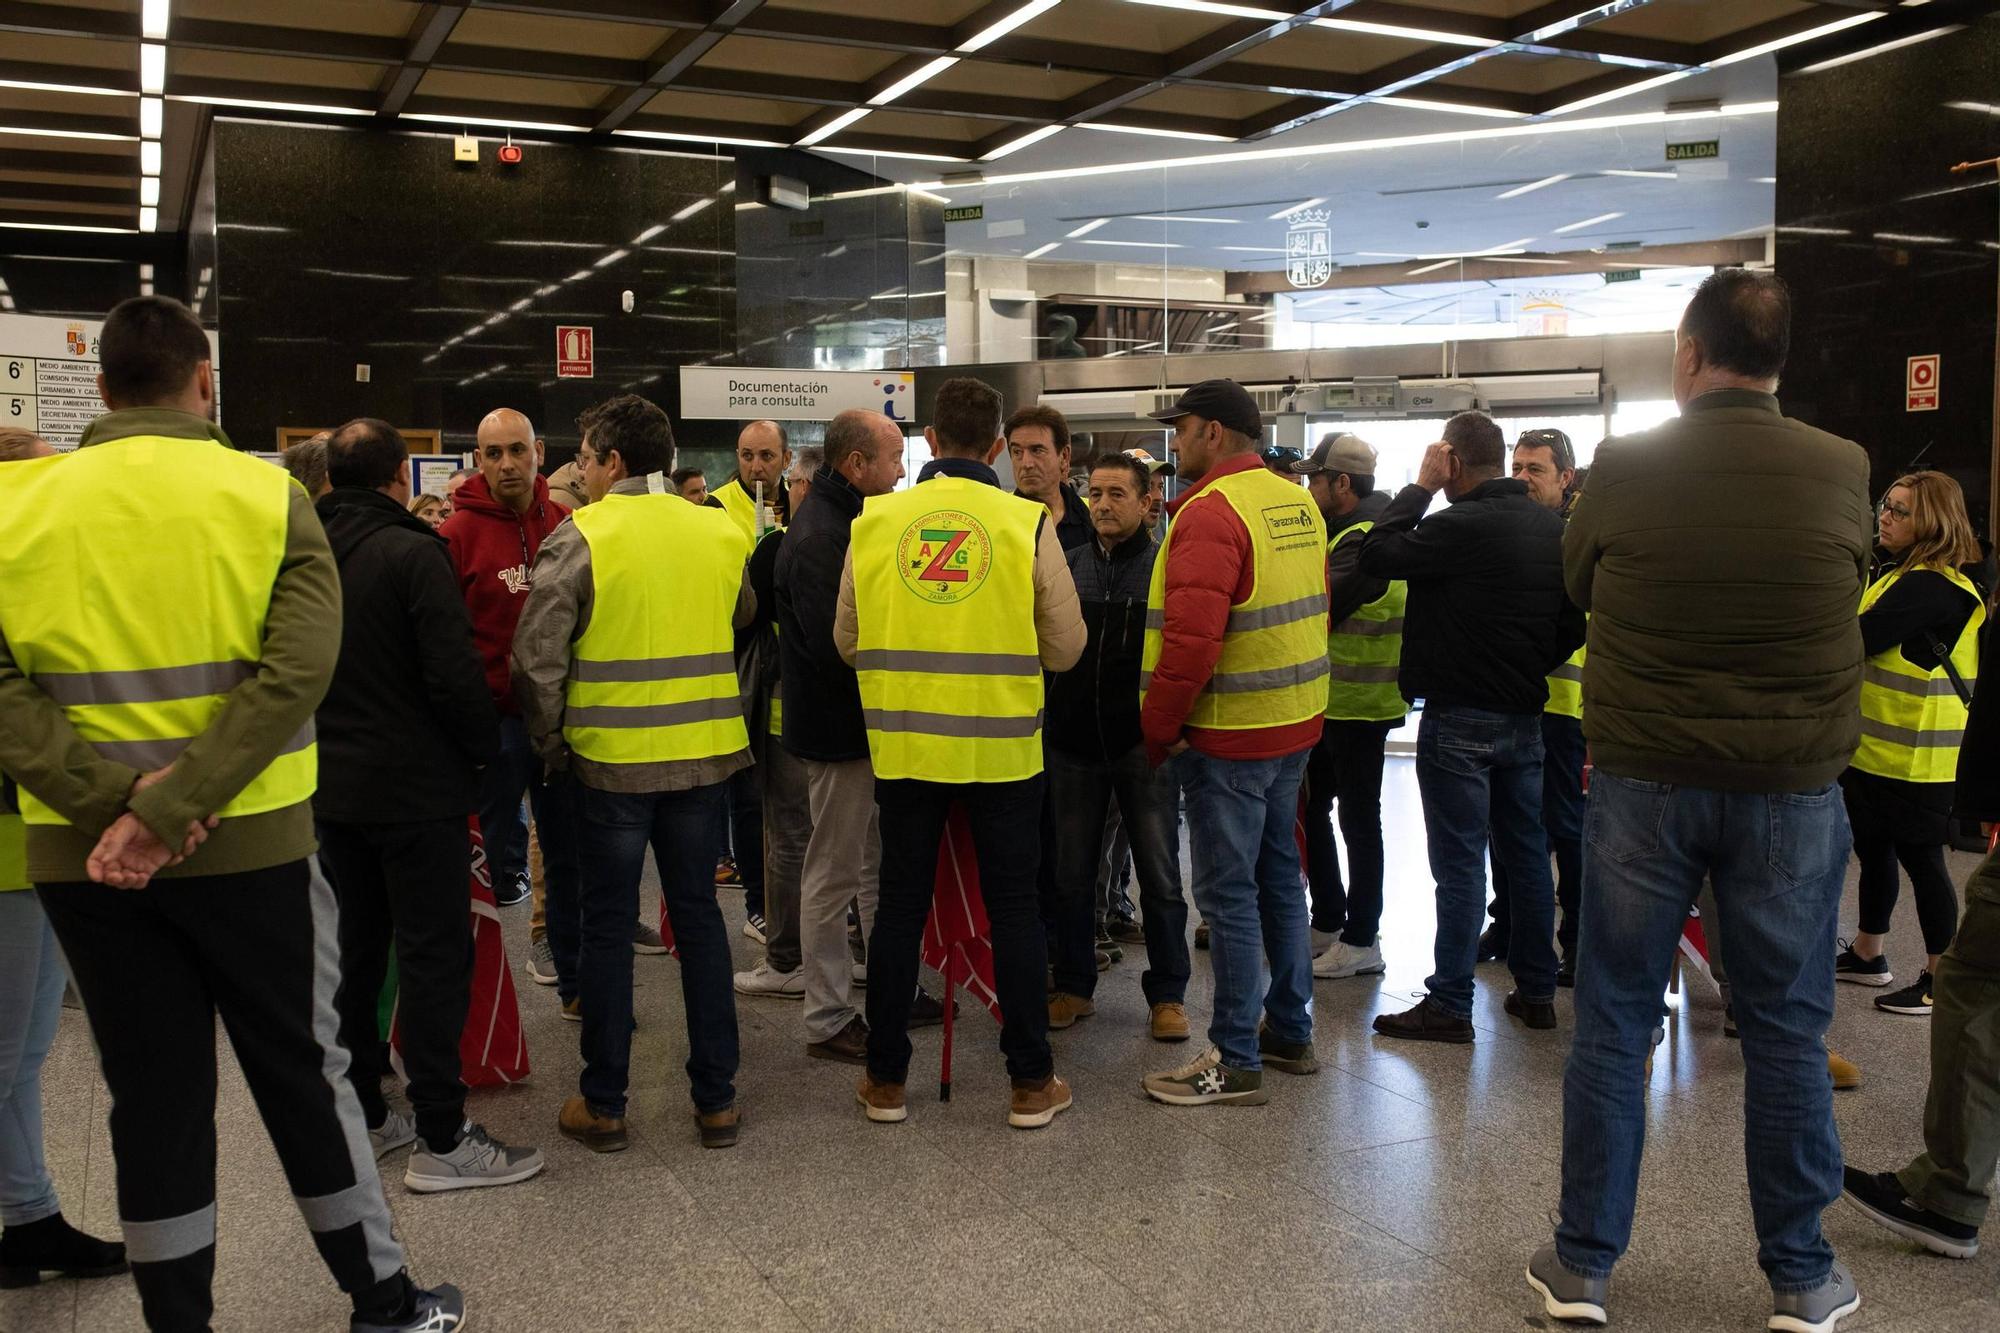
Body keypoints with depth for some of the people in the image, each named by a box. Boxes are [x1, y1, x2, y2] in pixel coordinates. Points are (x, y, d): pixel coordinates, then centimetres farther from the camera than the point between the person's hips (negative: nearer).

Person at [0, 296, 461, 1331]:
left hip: (83, 855, 2)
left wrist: (115, 799, -16)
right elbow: (297, 672, -19)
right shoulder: (269, 498, -6)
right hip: (248, 847, -1)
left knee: (154, 1098, 12)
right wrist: (169, 809, -19)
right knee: (303, 1074, 12)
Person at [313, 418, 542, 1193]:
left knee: (354, 954, 15)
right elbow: (454, 673, -20)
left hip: (332, 788, 7)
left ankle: (360, 1117, 24)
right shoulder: (411, 553, -15)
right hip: (416, 788, -7)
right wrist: (486, 749, -5)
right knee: (433, 955, -2)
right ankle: (440, 1141, 1)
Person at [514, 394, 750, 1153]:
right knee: (698, 913, 13)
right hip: (704, 754, 4)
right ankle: (716, 1097, 18)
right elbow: (743, 623, 15)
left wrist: (550, 740, 1)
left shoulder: (581, 537, -10)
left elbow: (537, 656, -12)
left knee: (608, 924, 8)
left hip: (611, 757, -3)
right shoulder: (721, 533, 3)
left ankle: (603, 1103, 17)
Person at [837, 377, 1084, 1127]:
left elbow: (847, 641, 6)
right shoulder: (1027, 524, -8)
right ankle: (1031, 1082, 18)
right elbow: (1065, 647, -3)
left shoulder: (874, 522, -2)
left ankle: (885, 1079, 22)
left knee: (900, 904, 13)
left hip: (903, 746, 2)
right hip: (1002, 748, -2)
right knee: (1013, 908, 10)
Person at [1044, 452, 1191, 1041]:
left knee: (1160, 875, 5)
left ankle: (1167, 993, 18)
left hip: (1143, 745, -3)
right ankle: (1073, 986, 26)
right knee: (1071, 872, 12)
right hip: (1074, 744, 4)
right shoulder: (1066, 566, 5)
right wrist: (1047, 717, 3)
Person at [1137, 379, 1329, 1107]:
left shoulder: (1211, 511, -18)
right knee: (1279, 876, 18)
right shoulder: (1298, 503, 10)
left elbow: (1191, 639, -25)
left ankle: (1235, 1061, 7)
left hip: (1229, 737, -9)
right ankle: (1290, 1031, 30)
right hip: (1294, 724, 9)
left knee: (1228, 892, -1)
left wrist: (1157, 728, -14)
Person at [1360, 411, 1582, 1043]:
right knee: (1527, 854, 15)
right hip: (1525, 716, 7)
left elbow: (1377, 554, -15)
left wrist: (1419, 486, -8)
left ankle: (1450, 1004, 4)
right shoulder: (1553, 528, 5)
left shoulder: (1462, 526, -20)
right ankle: (1536, 991, 25)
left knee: (1460, 862, -2)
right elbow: (1571, 625, 10)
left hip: (1460, 718, -7)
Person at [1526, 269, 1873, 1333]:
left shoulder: (1623, 468, -9)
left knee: (1612, 1026, 9)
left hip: (1643, 784, -1)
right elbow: (1847, 592, 11)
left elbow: (1577, 581, 8)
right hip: (1793, 791, 1)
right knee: (1787, 1035, 12)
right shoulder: (1842, 472, -6)